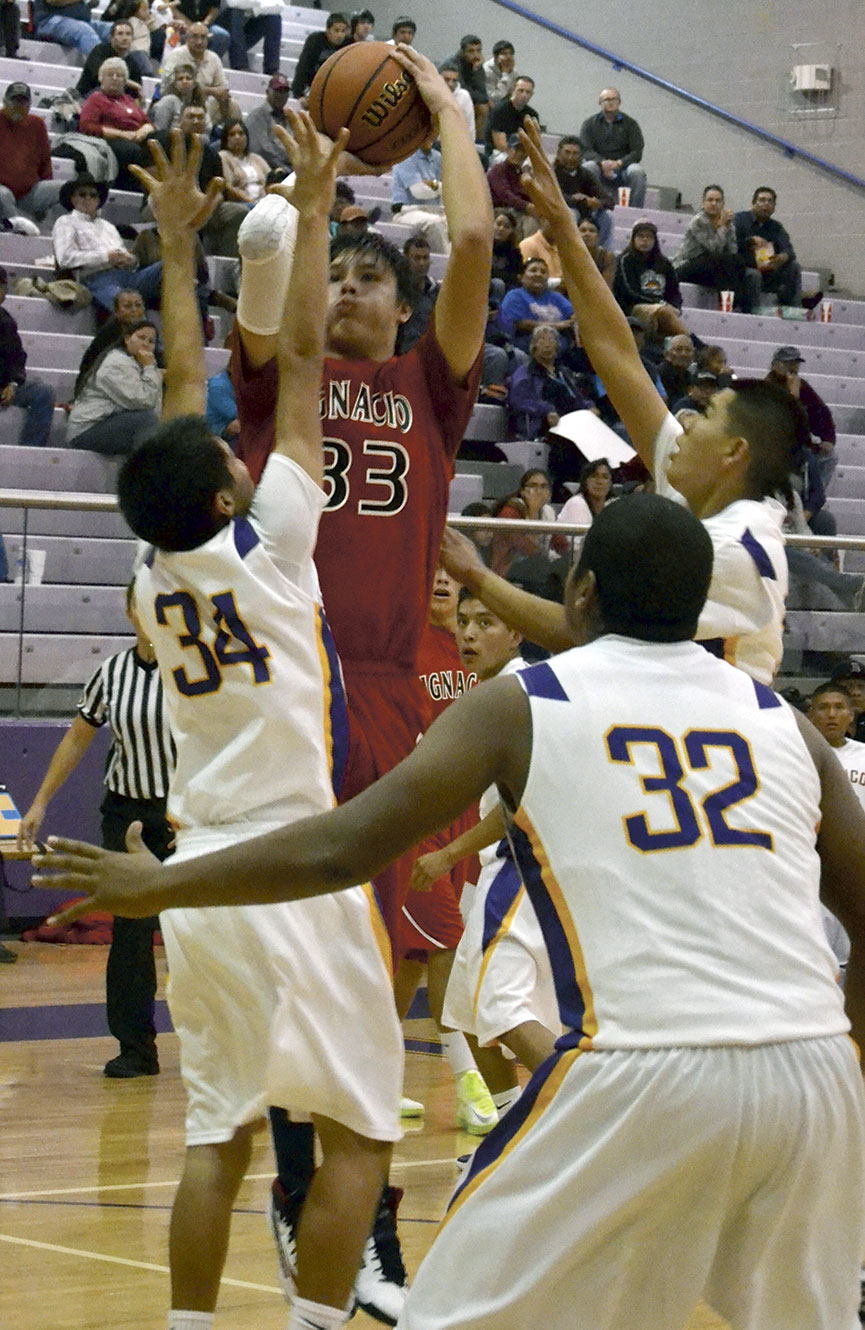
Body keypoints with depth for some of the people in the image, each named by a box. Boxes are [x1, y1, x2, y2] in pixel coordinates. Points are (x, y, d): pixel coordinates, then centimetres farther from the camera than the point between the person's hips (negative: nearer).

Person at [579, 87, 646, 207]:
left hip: (622, 167, 0)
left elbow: (637, 153, 0)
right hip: (600, 167, 0)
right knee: (588, 168, -33)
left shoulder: (630, 124, 9)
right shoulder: (590, 124, 10)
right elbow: (585, 151, -2)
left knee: (637, 171, -32)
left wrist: (619, 163, -19)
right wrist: (602, 162, -22)